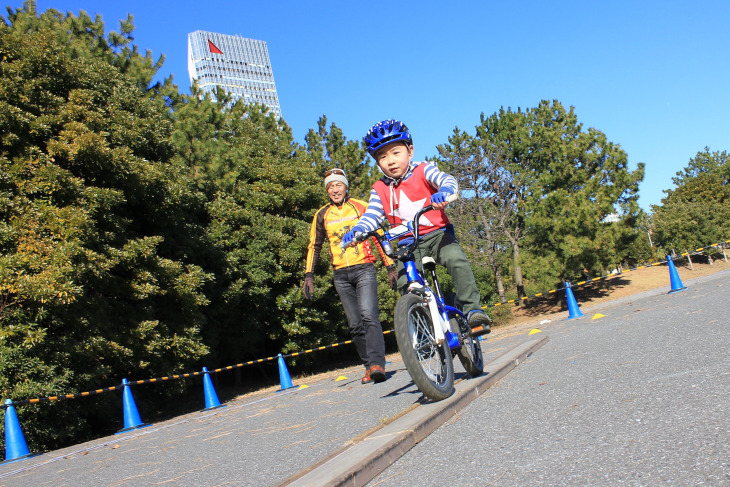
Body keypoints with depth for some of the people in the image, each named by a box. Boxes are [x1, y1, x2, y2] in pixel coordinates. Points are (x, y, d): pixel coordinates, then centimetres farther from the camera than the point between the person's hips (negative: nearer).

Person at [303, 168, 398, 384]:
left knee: (369, 316, -19)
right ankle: (370, 366, 8)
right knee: (355, 324, 3)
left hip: (364, 269, -3)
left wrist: (390, 267, 1)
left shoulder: (360, 207, 4)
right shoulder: (322, 215, 11)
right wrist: (308, 275, 10)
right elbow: (314, 246, 18)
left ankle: (377, 364, -25)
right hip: (341, 275, 4)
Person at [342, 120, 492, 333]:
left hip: (437, 234, -3)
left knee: (457, 259, -30)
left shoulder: (423, 171, -3)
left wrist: (444, 191, -46)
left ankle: (473, 309, -22)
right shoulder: (380, 190, 7)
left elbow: (447, 179, -20)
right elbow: (372, 216, -2)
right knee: (406, 286, -11)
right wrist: (356, 230, -24)